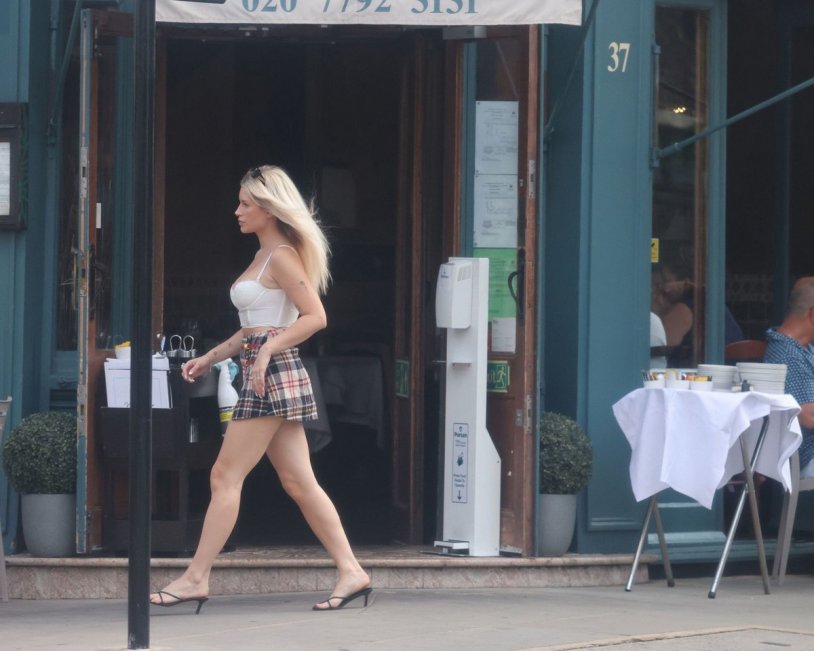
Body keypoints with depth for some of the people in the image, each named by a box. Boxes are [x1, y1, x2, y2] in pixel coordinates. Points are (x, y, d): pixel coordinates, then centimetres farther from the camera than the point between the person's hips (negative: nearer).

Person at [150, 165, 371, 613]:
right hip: (263, 376, 10)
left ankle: (196, 579, -4)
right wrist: (210, 358, 21)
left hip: (274, 375, -10)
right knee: (299, 483, 7)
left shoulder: (282, 257, -10)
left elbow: (314, 317, -18)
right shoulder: (264, 257, 18)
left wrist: (267, 350, -21)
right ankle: (350, 571, 6)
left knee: (225, 476, -7)